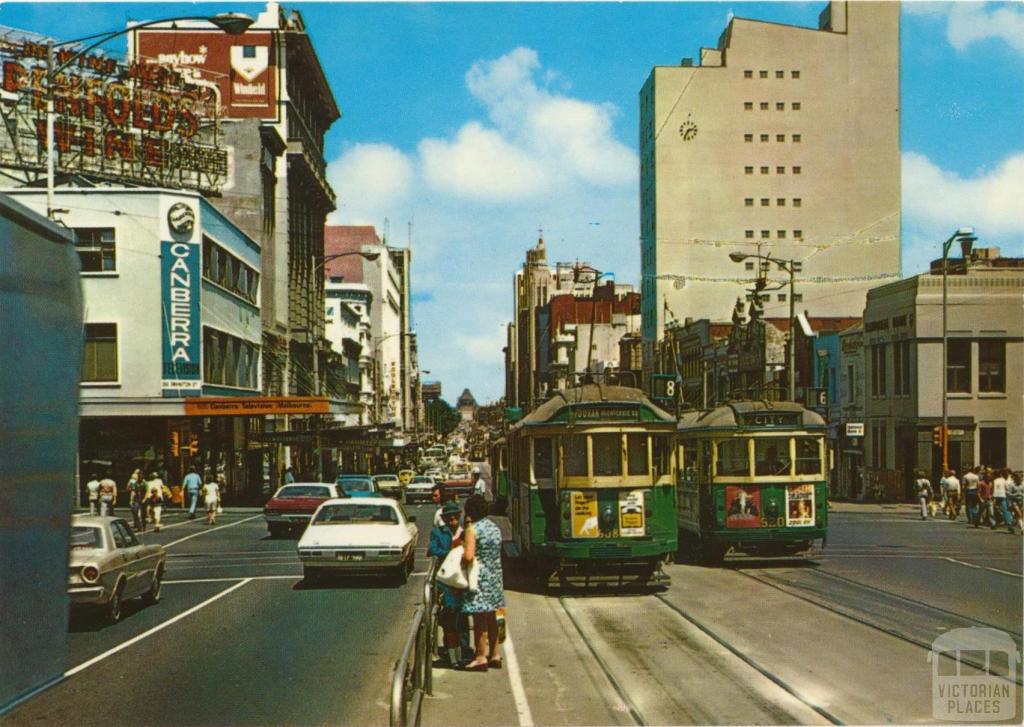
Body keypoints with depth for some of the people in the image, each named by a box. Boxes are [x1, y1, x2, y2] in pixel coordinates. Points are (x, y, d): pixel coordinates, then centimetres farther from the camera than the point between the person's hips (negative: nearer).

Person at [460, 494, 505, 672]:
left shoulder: (473, 529, -14)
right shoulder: (495, 528, 9)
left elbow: (469, 556, -24)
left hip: (480, 579, -8)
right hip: (495, 577, 8)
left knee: (480, 619, -3)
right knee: (491, 618, 16)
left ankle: (481, 657, -1)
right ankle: (495, 654, 21)